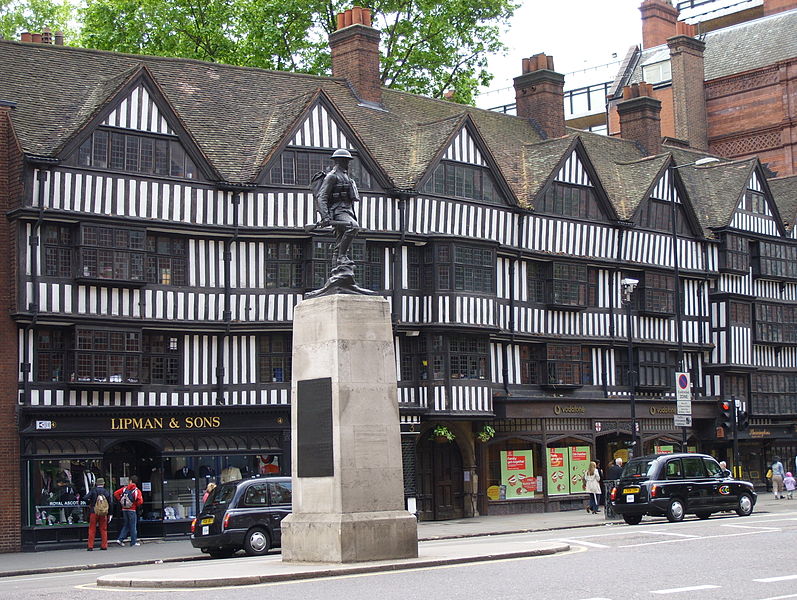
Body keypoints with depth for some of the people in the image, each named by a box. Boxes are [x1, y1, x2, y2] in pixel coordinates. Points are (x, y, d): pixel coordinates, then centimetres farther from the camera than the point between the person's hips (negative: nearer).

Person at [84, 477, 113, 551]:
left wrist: (88, 504, 5)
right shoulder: (107, 492, 3)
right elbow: (111, 503, 5)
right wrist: (109, 514, 12)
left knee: (92, 530, 4)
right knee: (103, 530, 11)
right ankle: (104, 546, 10)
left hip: (94, 512, -2)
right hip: (104, 514, 2)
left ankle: (90, 546, 2)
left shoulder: (93, 490, -4)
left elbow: (85, 498, -16)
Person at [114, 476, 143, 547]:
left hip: (124, 509, 4)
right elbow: (140, 501, -16)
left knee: (125, 525, 17)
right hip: (132, 510, -4)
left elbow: (115, 493, -3)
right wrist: (136, 505, 4)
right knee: (133, 526, 4)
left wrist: (120, 501, 5)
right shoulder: (137, 491, -8)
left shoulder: (124, 488, 3)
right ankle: (133, 542, 7)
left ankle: (120, 539, 7)